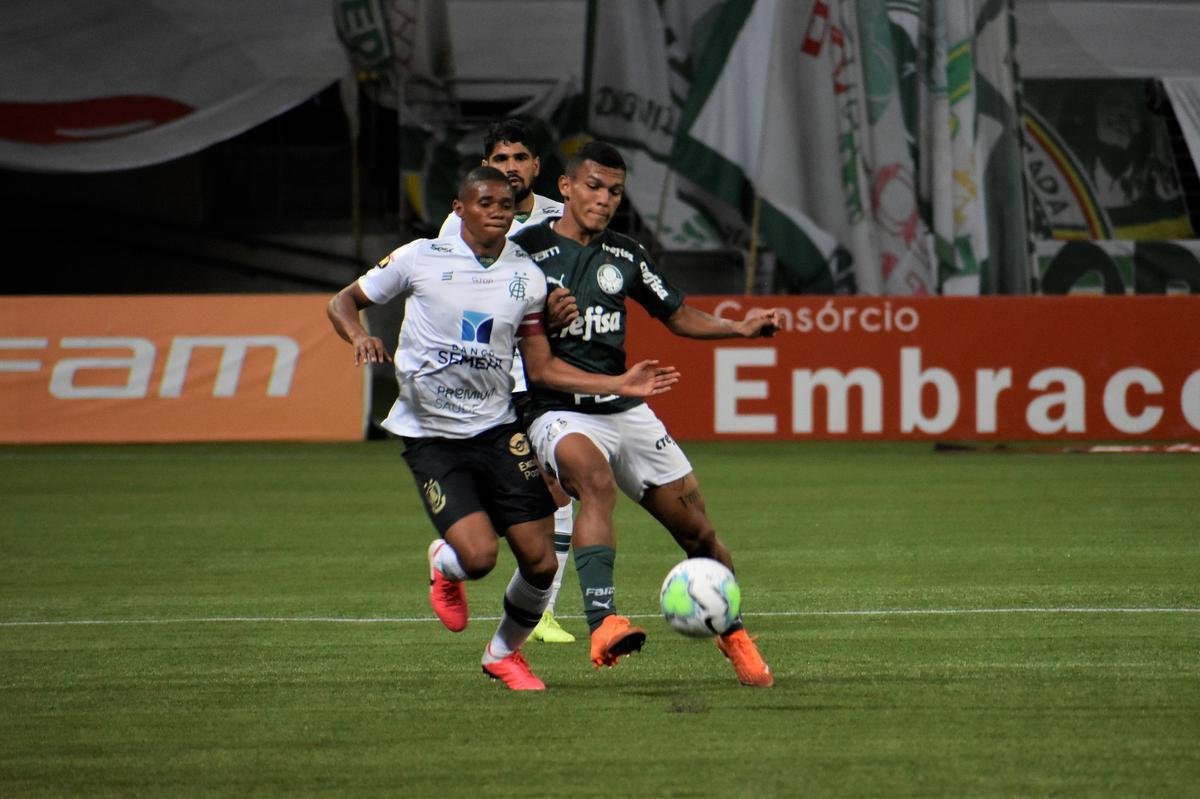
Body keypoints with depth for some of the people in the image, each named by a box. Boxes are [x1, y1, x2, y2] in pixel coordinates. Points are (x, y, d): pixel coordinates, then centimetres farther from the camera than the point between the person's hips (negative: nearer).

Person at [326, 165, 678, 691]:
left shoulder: (526, 277, 5)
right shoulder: (420, 259, -4)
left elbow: (542, 366, 9)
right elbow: (342, 302, 5)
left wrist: (619, 386, 0)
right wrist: (359, 336, -17)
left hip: (497, 430, 3)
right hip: (430, 437, -3)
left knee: (540, 562, -4)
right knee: (478, 555, -20)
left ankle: (504, 652, 26)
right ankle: (444, 565, 20)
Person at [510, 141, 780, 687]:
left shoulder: (626, 256, 11)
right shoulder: (525, 250, -4)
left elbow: (676, 314, 23)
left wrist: (739, 328, 8)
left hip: (625, 411, 5)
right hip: (559, 413, -5)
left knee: (696, 529, 4)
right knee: (595, 478, -38)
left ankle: (732, 633, 29)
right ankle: (603, 624, -48)